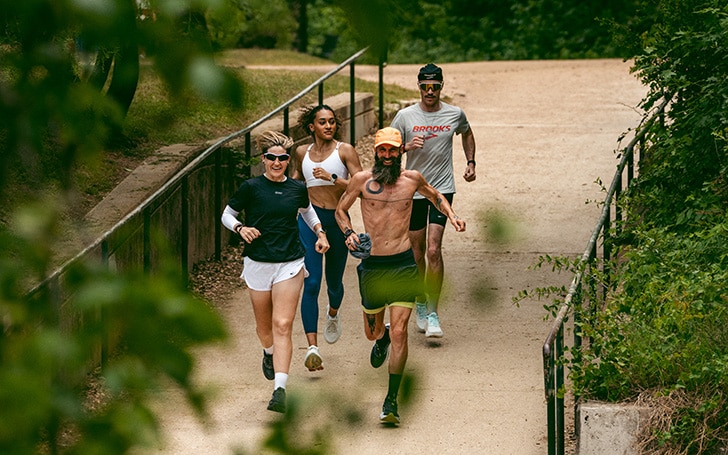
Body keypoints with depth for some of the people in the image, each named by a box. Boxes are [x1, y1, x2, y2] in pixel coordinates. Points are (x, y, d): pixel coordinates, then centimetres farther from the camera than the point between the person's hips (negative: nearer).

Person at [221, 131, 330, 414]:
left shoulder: (297, 189, 3)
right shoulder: (251, 188, -6)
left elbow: (307, 211, 25)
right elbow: (227, 214, 5)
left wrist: (320, 233, 11)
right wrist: (240, 228, -15)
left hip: (290, 264, 0)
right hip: (257, 263, 0)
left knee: (282, 326, -12)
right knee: (264, 326, 15)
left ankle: (280, 390, -21)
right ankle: (269, 353, 52)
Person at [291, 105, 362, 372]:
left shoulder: (344, 150, -2)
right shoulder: (303, 153, 8)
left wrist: (331, 177, -20)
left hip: (337, 220, 0)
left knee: (334, 282, 17)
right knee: (311, 283, -14)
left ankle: (333, 314, 55)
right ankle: (312, 347, -22)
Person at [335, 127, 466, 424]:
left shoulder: (412, 178, 3)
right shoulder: (362, 180, -1)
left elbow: (435, 196, 23)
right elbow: (341, 210, 12)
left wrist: (451, 216, 5)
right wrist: (348, 233, -7)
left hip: (403, 264, -1)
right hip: (372, 264, 1)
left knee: (399, 332, -10)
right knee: (372, 332, 14)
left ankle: (391, 400, -4)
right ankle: (381, 337, 55)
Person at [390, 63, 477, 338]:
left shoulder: (455, 114, 2)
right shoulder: (405, 116, -2)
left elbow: (467, 134, 24)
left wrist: (471, 163, 15)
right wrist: (407, 146, -19)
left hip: (443, 189, -1)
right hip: (413, 189, 1)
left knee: (433, 250, -14)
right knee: (417, 251, 11)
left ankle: (432, 314, -12)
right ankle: (421, 304, 32)